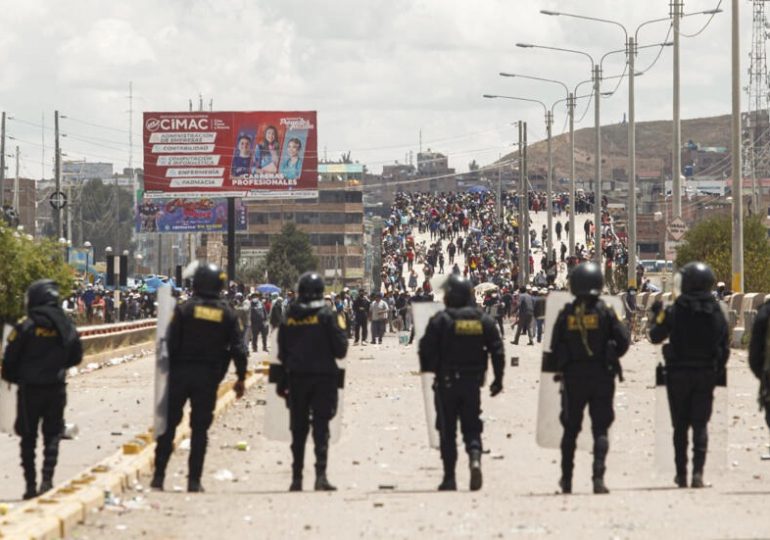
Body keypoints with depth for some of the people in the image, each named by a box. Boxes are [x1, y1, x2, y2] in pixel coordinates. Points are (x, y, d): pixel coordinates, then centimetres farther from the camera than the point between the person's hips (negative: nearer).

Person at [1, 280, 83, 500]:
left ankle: (30, 485, 6)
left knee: (28, 437, 8)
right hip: (56, 389, 3)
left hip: (29, 389, -3)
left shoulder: (26, 326, -13)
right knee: (52, 436, 11)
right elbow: (76, 357, 10)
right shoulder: (66, 327, 0)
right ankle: (47, 479, -4)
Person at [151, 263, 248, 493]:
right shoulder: (227, 314, 0)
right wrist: (241, 378, 7)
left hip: (180, 373, -1)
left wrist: (167, 371, -1)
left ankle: (158, 476, 5)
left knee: (169, 424, 7)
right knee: (200, 428, 6)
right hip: (208, 377, 1)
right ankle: (194, 480, 2)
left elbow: (170, 343, -10)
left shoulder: (184, 309, -7)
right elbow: (239, 349, -1)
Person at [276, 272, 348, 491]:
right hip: (323, 378, -3)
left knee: (298, 428, 11)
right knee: (321, 427, -3)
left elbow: (282, 353, 7)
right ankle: (321, 475, -15)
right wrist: (340, 326, 9)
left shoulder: (289, 317, 3)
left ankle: (296, 479, 14)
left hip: (296, 378, 3)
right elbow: (340, 349, -9)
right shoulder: (327, 315, -9)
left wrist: (282, 382, 18)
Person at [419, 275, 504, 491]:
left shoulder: (440, 320, -10)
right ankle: (475, 458, -19)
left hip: (446, 383, -3)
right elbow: (497, 350, 2)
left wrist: (428, 369, 12)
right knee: (472, 427, 10)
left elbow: (427, 349, -9)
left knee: (447, 430, 6)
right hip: (473, 382, 3)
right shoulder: (483, 320, 2)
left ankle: (449, 477, 5)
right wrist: (498, 379, 10)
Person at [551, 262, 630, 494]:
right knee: (600, 429, 2)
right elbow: (623, 341, -7)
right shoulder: (605, 312, -8)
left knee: (570, 429, 13)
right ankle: (598, 476, -12)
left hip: (573, 378, 2)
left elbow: (555, 347, 0)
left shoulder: (566, 314, -3)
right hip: (602, 377, -2)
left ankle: (566, 479, 18)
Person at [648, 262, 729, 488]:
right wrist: (717, 373, 15)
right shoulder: (716, 312, -1)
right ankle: (698, 471, -11)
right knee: (700, 425, 3)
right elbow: (725, 347, 4)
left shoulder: (675, 311, -11)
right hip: (706, 374, 2)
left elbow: (655, 336, -4)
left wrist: (657, 315, 13)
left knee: (680, 426, 8)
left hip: (679, 374, -2)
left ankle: (681, 473, 10)